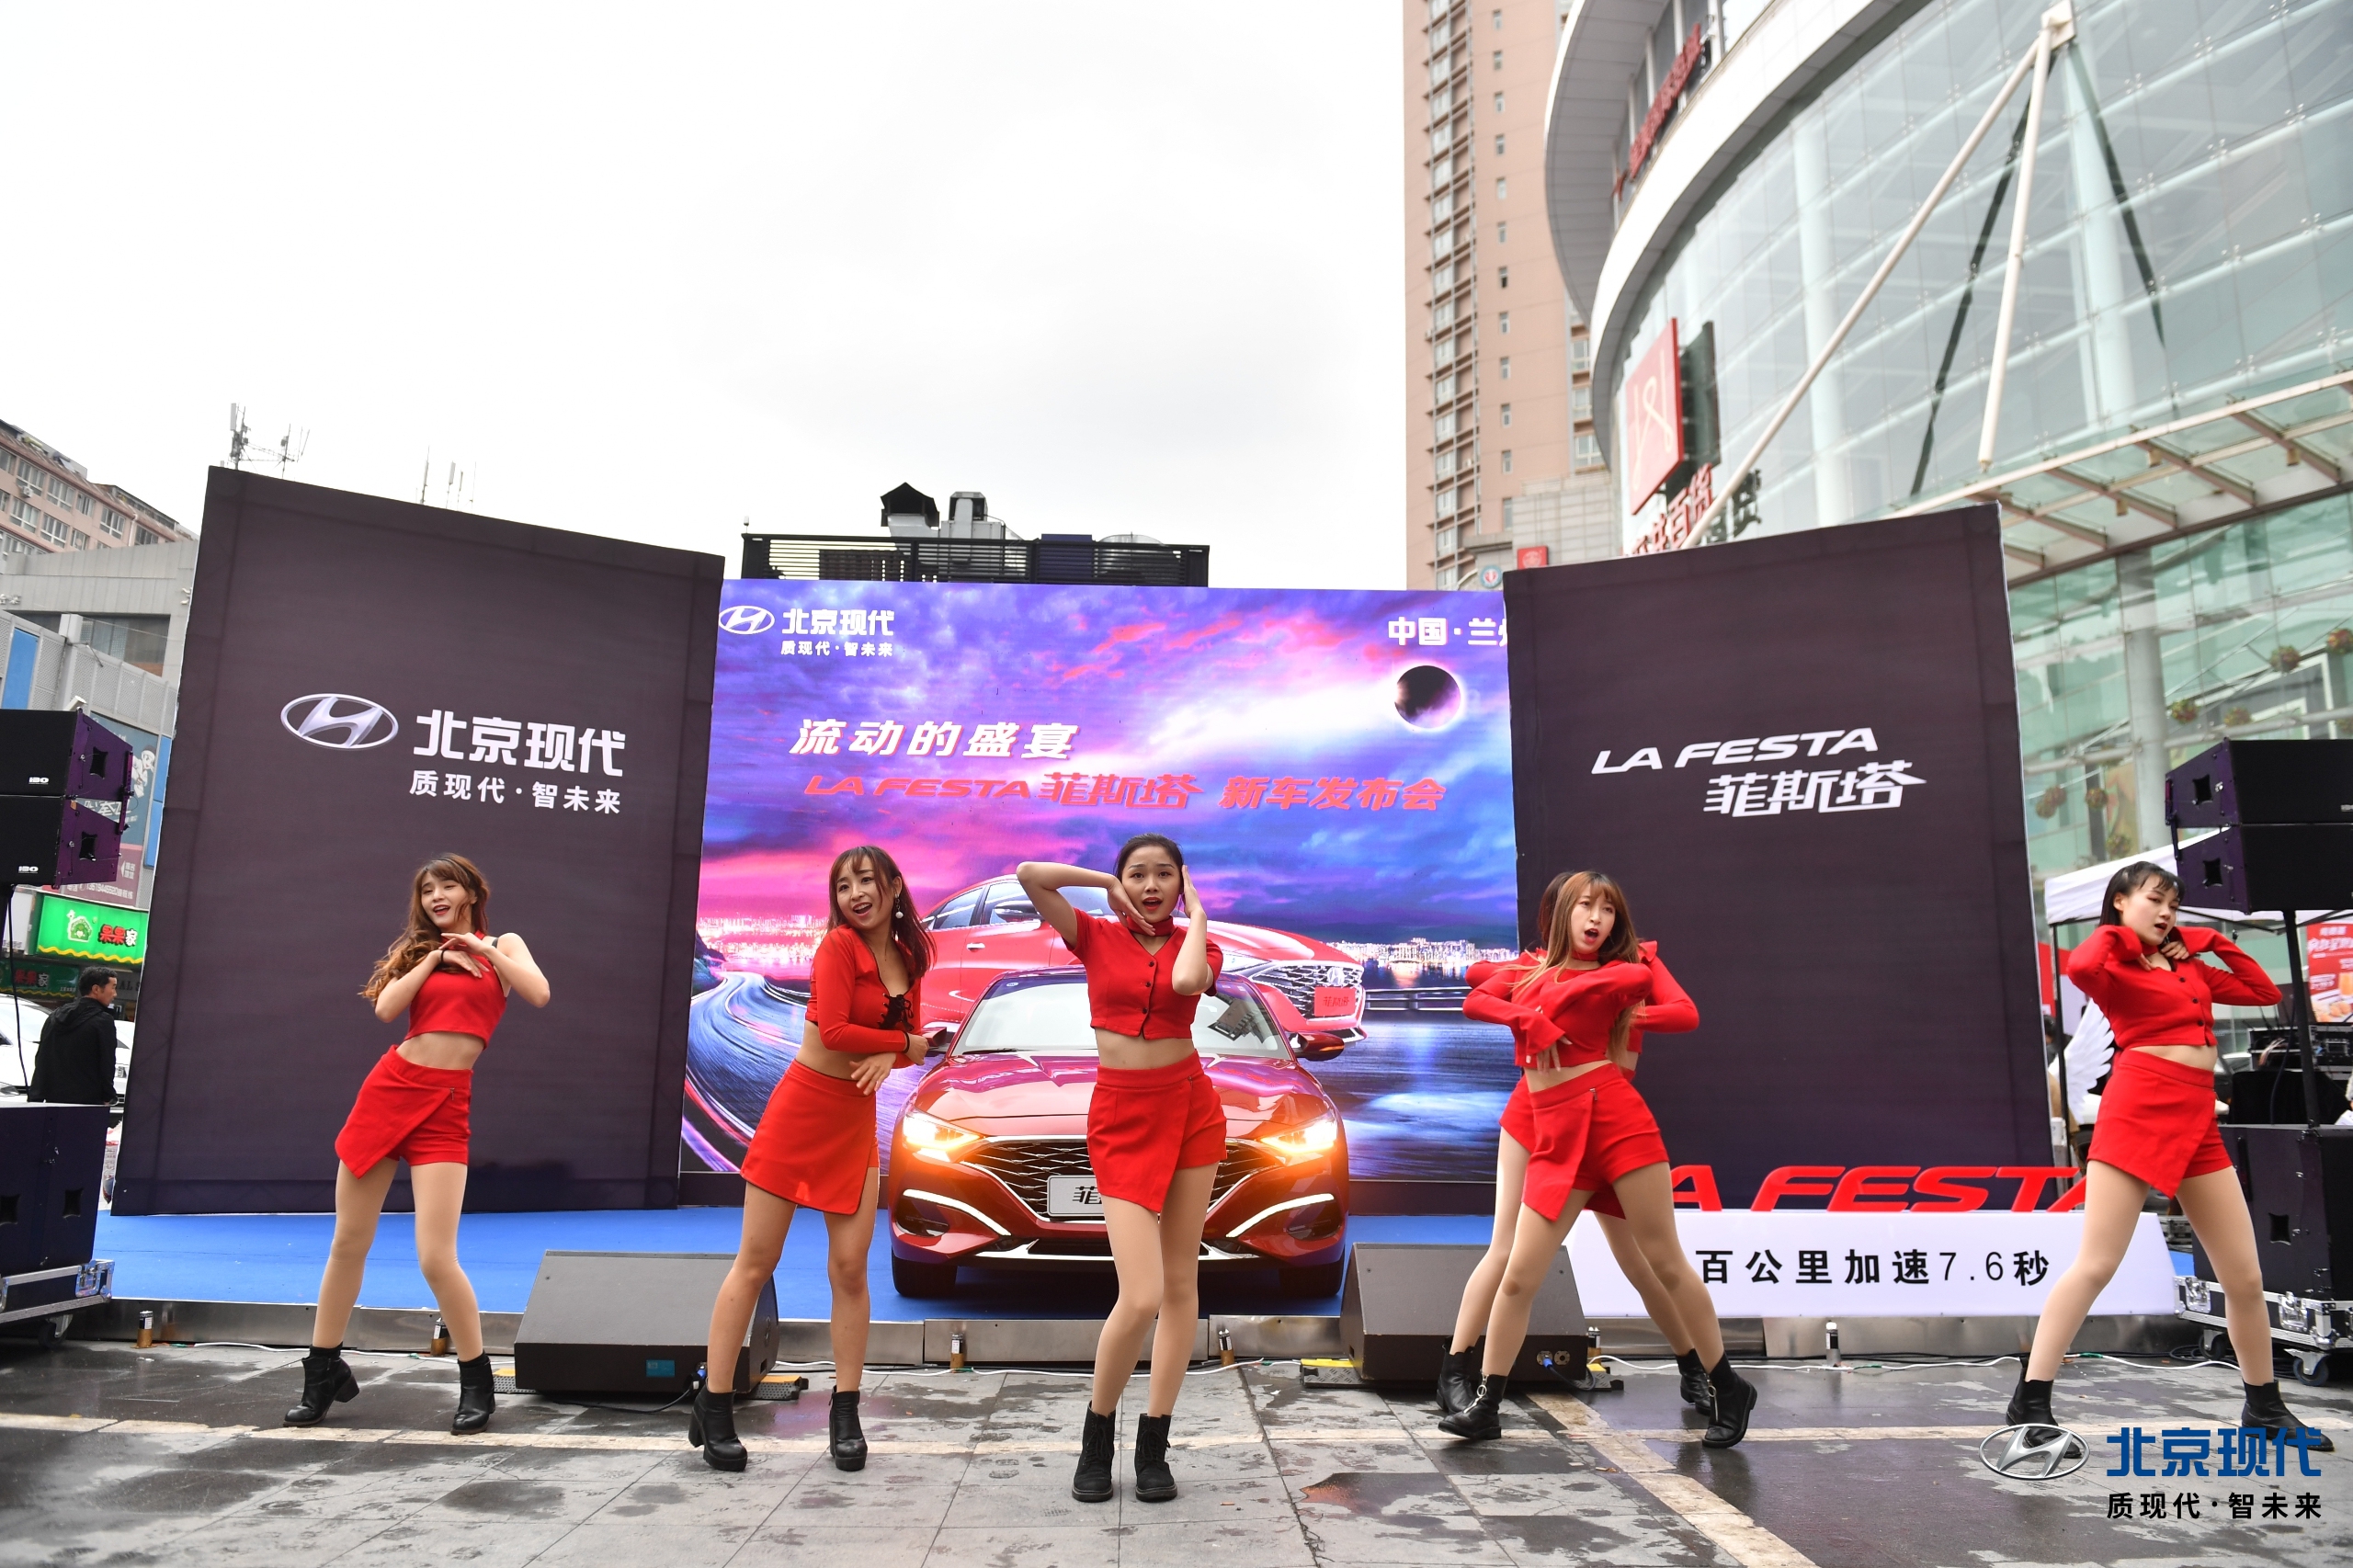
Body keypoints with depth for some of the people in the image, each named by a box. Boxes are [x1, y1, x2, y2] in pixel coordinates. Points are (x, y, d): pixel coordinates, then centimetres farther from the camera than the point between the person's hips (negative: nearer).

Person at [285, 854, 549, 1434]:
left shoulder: (501, 945, 7)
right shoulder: (418, 950, 14)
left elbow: (539, 994, -12)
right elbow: (385, 1008, -3)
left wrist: (482, 948, -9)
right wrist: (435, 959, -5)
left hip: (445, 1107, -4)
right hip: (389, 1087, 4)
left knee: (436, 1258, -12)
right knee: (347, 1245, 8)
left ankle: (476, 1382, 6)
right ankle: (323, 1373, 27)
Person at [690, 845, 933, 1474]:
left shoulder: (908, 957, 7)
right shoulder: (838, 945, -11)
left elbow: (912, 1041, 10)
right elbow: (833, 1030, -20)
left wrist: (886, 1057, -13)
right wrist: (903, 1044, -7)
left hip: (857, 1122, 5)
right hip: (801, 1109, -5)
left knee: (850, 1266, 4)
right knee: (755, 1262, 2)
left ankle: (845, 1414, 14)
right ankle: (713, 1405, 13)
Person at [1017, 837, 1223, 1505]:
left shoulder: (1198, 944, 5)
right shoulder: (1095, 937, 3)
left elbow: (1188, 981, -20)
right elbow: (1029, 874, -9)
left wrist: (1197, 914, -6)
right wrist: (1106, 884, -1)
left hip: (1191, 1109, 2)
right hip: (1121, 1119, -2)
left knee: (1181, 1282, 6)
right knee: (1141, 1297, -10)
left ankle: (1153, 1444, 18)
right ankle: (1097, 1437, 13)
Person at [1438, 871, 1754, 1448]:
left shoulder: (1628, 968, 9)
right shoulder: (1529, 974, 18)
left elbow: (1686, 1014, -1)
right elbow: (1474, 1001, 5)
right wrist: (1527, 1019, -7)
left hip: (1613, 1117, -3)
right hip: (1555, 1138, 3)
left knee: (1666, 1263, 2)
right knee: (1517, 1276, 1)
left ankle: (1727, 1390, 22)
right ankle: (1486, 1408, 13)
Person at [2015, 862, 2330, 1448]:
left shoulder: (2186, 965, 21)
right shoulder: (2112, 961, 1)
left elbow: (2264, 993, 28)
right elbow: (2079, 967, -25)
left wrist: (2215, 943, 19)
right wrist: (2114, 935, -5)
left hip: (2198, 1120, 7)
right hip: (2138, 1111, -7)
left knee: (2245, 1277, 12)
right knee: (2095, 1266, -12)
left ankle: (2264, 1406, 31)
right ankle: (2031, 1400, -8)